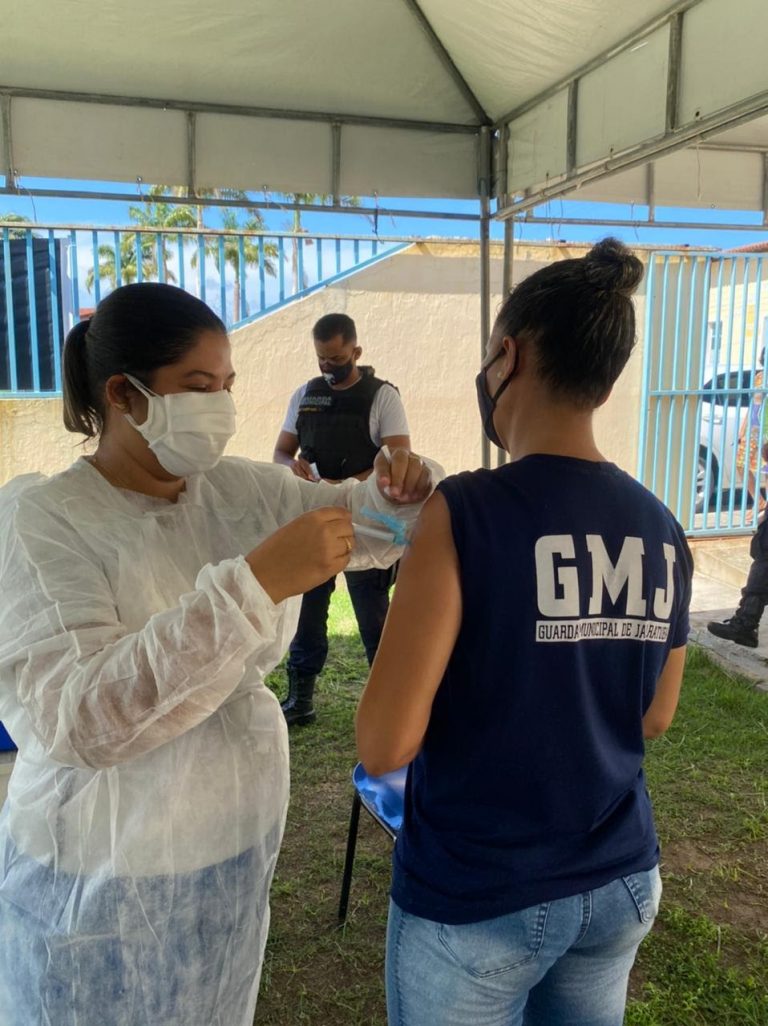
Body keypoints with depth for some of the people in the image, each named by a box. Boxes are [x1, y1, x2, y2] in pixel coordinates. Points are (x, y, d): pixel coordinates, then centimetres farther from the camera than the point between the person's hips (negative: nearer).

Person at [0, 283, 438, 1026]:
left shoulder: (244, 491, -3)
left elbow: (366, 526, 9)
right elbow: (75, 717, -30)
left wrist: (398, 492, -15)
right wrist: (253, 583, -38)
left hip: (239, 848, 5)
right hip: (107, 881, -5)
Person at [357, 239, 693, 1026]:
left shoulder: (466, 512, -21)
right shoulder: (661, 531, -4)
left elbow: (385, 745, -21)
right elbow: (651, 719, 7)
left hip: (473, 902, -4)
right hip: (621, 887, 5)